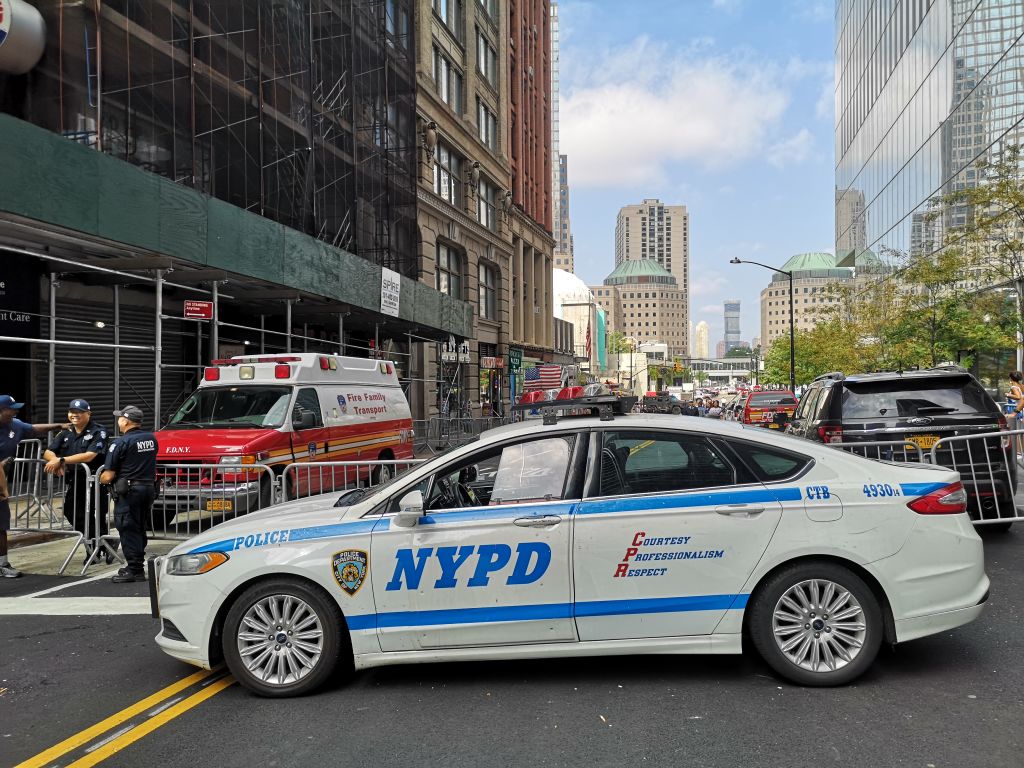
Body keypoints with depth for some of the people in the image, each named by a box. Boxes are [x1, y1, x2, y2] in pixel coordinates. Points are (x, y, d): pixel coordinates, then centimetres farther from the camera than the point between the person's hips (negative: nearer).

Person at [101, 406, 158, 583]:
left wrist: (101, 478, 9)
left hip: (129, 490, -7)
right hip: (149, 488, 7)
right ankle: (138, 565, 23)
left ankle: (135, 570, -2)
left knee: (128, 530, -1)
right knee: (140, 529, 16)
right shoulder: (151, 438, 9)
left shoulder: (121, 442, -12)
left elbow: (108, 476, -11)